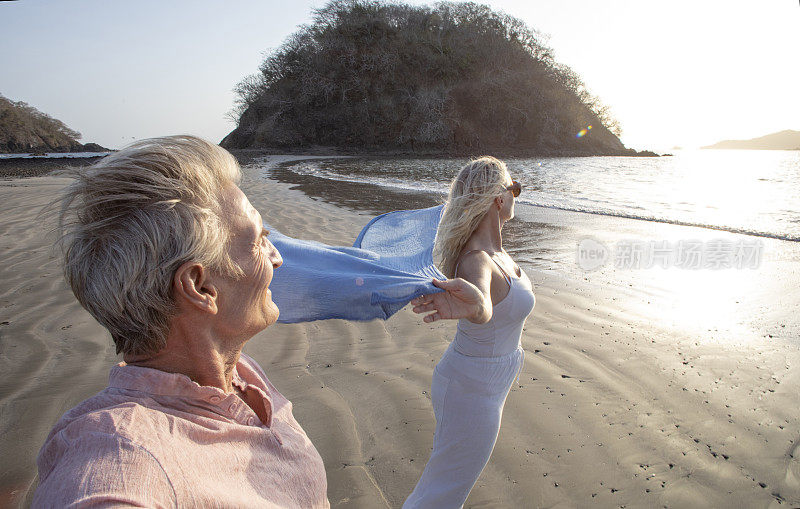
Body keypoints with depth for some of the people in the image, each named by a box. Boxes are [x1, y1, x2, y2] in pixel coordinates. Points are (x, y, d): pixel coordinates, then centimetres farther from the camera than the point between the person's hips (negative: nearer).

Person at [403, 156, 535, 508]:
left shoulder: (487, 245, -3)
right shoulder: (476, 260, -32)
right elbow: (482, 309, -56)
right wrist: (471, 305, -78)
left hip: (488, 380, 9)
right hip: (473, 391, -9)